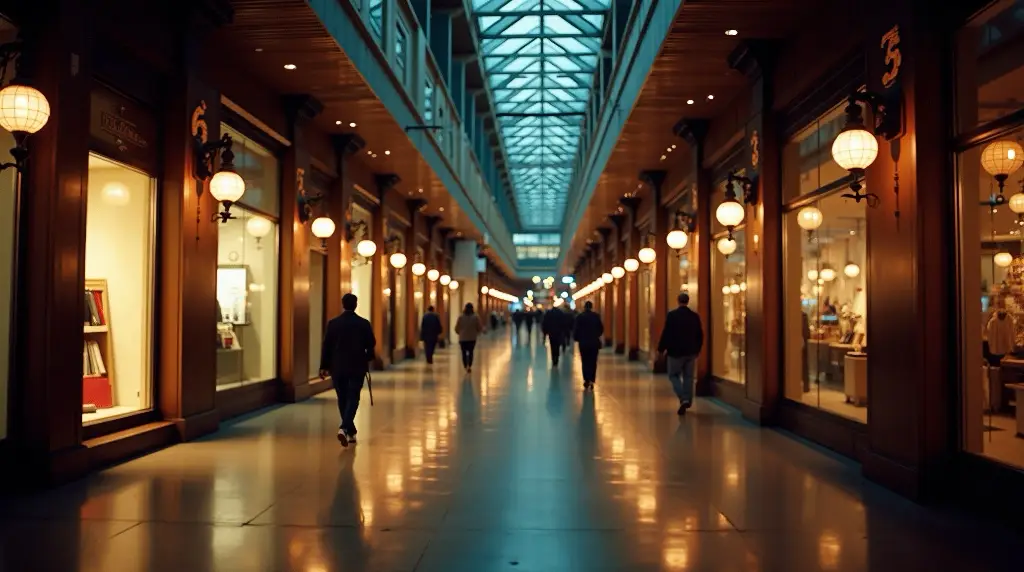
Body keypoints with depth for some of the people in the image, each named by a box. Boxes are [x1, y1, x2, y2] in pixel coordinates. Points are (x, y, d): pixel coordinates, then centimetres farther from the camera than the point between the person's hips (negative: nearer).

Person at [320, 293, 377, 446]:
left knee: (342, 399, 12)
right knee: (353, 398, 1)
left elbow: (326, 346, -3)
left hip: (338, 367, 1)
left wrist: (324, 366, 4)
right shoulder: (364, 323, -5)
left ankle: (350, 431, 19)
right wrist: (367, 358, 21)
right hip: (357, 367, -1)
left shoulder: (333, 323, -4)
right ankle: (344, 428, -19)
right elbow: (371, 344, 2)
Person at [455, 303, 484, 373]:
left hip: (463, 338, -1)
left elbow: (456, 328, -3)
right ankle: (469, 366, 1)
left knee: (464, 353, 9)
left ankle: (466, 367, 3)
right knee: (470, 352, 13)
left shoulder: (461, 317, -8)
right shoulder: (476, 317, -8)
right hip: (472, 338, 1)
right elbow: (480, 328, -4)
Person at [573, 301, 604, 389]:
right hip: (594, 342, 1)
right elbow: (601, 328, -2)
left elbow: (576, 329, -7)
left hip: (583, 342, -1)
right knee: (593, 362, 9)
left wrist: (577, 338, 9)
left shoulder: (580, 317, -7)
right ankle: (591, 380, 3)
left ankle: (586, 380, -1)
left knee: (585, 362, 8)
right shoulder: (596, 316, -3)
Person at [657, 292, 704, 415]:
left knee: (674, 375, 6)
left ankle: (684, 399, -11)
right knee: (688, 377, 13)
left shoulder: (672, 315, -11)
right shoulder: (695, 316, 2)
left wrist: (661, 349, -2)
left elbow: (666, 333, -12)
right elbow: (700, 335, 8)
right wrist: (697, 349, 21)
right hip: (691, 352, 4)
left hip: (676, 351, -4)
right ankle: (687, 402, 16)